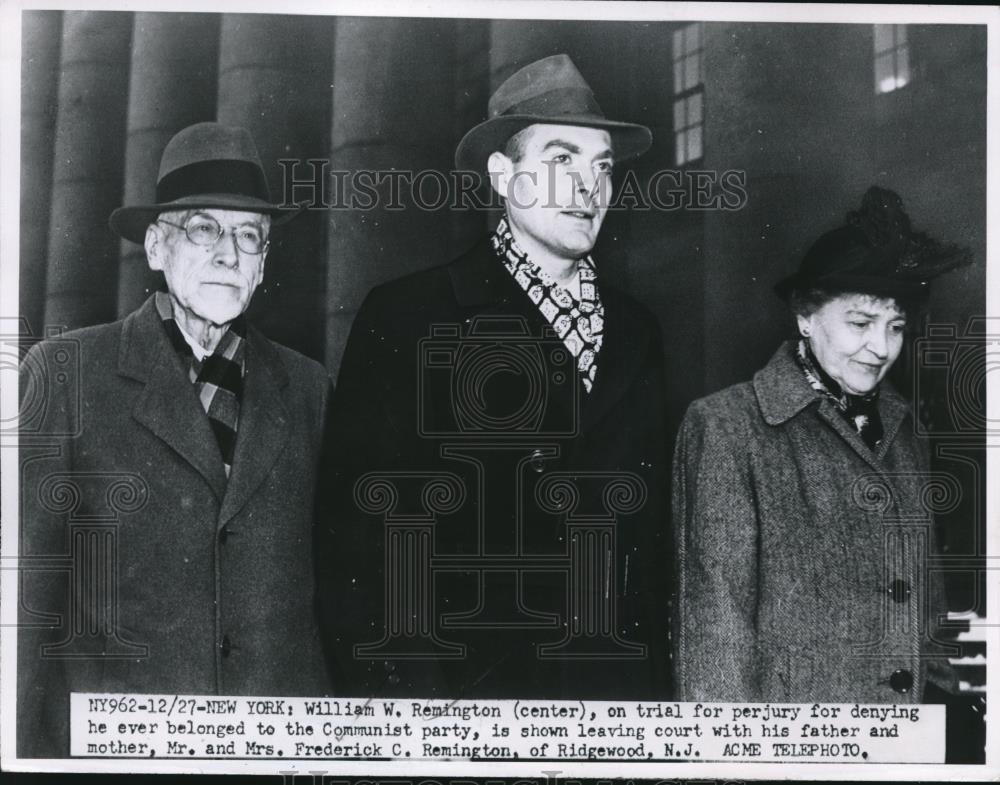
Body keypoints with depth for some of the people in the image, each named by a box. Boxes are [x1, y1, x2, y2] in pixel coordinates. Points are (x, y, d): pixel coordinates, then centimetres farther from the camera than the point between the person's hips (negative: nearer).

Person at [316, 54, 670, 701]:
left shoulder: (637, 331, 10)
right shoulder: (404, 318, -5)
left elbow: (653, 532, 12)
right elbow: (352, 529, -8)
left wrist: (657, 682, 7)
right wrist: (392, 692, -14)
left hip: (616, 689, 4)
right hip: (460, 682, -4)